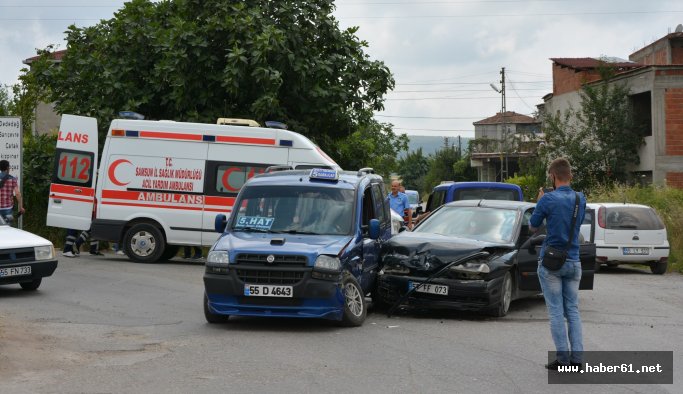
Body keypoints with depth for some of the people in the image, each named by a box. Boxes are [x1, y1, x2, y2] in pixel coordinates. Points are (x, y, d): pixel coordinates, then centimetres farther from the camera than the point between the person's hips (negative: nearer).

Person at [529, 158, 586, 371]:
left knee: (556, 311, 0)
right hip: (573, 261, 5)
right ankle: (577, 357, 5)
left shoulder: (548, 199, -13)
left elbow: (533, 225, 0)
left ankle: (562, 358, -2)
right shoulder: (580, 199, 3)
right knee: (573, 309, 10)